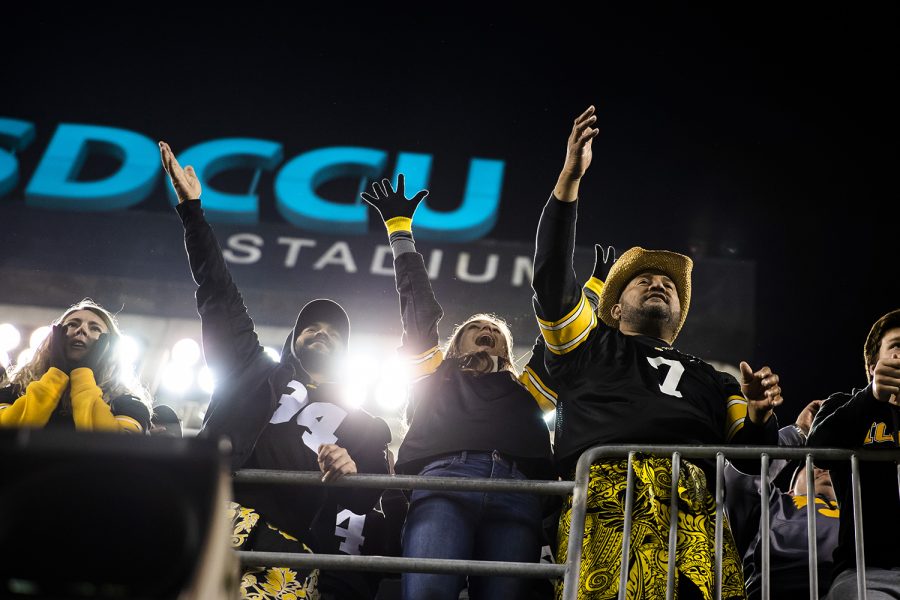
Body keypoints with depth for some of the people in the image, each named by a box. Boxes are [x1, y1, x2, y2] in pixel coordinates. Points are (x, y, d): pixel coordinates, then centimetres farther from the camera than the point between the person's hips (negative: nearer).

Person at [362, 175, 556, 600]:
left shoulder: (526, 387, 37)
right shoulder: (435, 373, 36)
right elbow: (418, 306, 39)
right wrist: (399, 230, 44)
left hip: (517, 493, 2)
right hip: (445, 478, -2)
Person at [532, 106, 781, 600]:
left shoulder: (711, 381, 36)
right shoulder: (589, 349, 31)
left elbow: (752, 454, 26)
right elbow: (551, 275, 18)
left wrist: (758, 414, 3)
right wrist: (570, 177, 13)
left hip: (693, 499, 2)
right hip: (603, 490, -2)